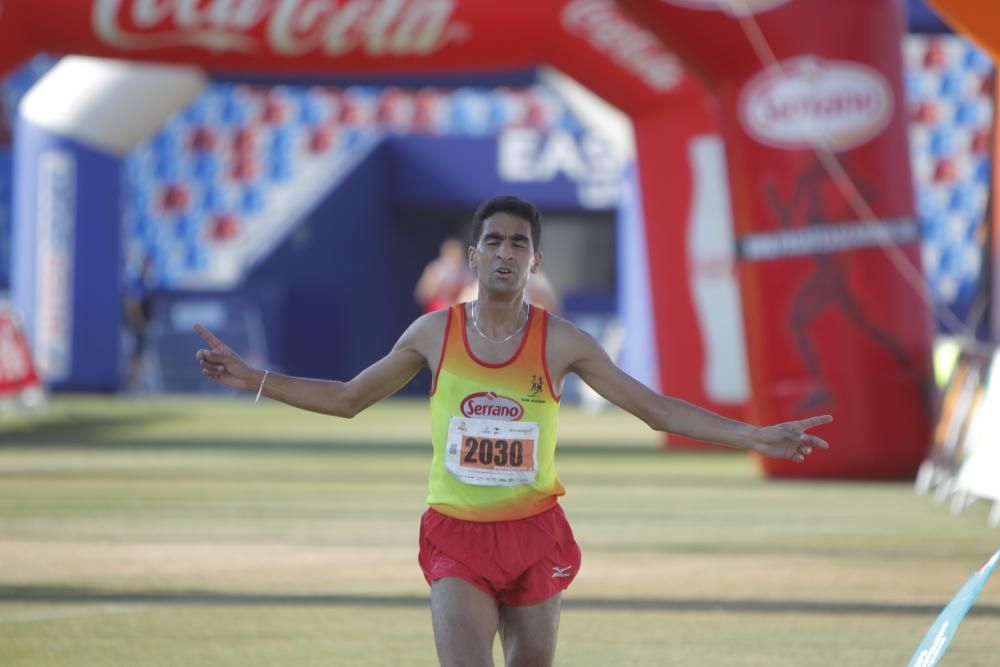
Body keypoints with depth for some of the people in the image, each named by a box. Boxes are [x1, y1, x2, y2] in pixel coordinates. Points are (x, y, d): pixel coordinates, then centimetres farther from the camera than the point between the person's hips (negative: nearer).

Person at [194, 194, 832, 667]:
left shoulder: (561, 342, -3)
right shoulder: (434, 333, 0)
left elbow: (657, 408, -1)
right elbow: (349, 398, 13)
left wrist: (753, 436, -9)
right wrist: (255, 380, 5)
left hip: (535, 536, 1)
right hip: (456, 537, -1)